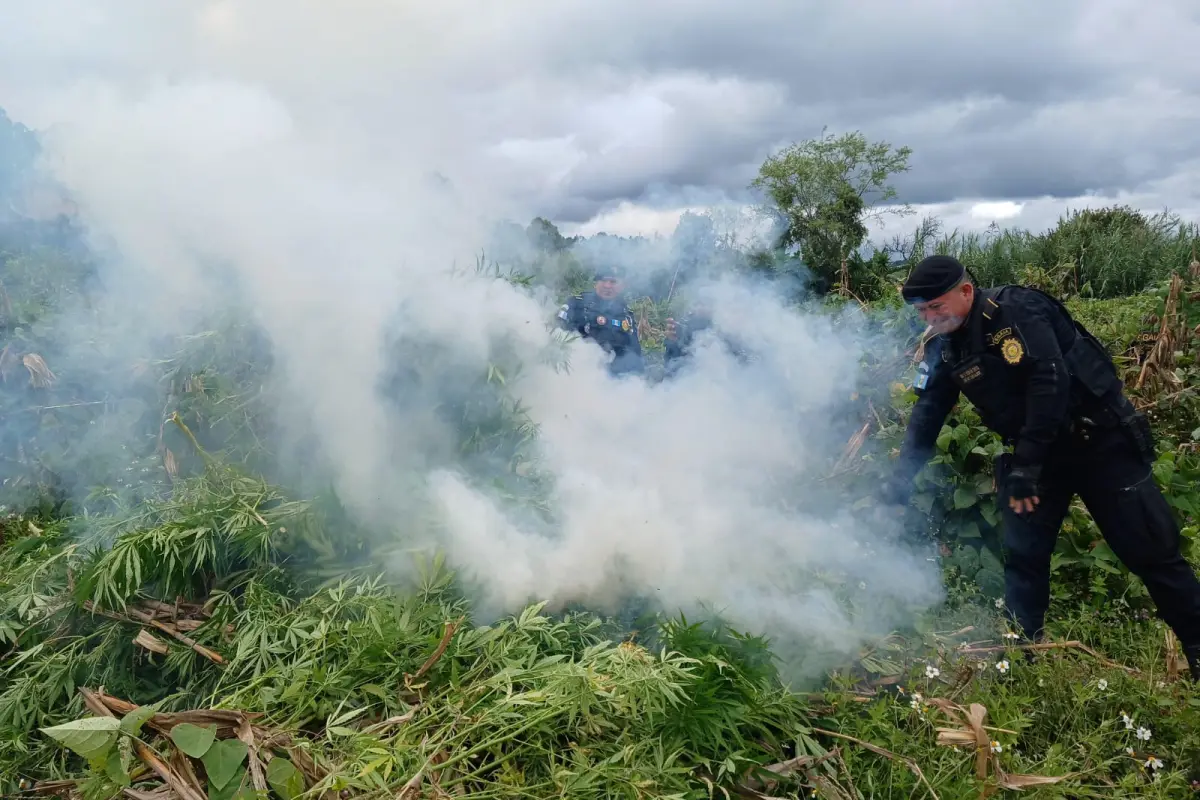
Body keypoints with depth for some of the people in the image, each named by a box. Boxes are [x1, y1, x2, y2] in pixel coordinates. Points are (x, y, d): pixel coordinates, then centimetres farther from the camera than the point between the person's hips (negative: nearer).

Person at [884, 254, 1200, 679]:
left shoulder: (1017, 309, -22)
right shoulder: (943, 350, -2)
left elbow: (1050, 381, -29)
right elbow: (926, 418, -2)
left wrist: (1025, 465, -29)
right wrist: (899, 485, -11)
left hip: (1101, 441, -5)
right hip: (1033, 453, 6)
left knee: (1150, 550, 3)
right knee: (1022, 553, 2)